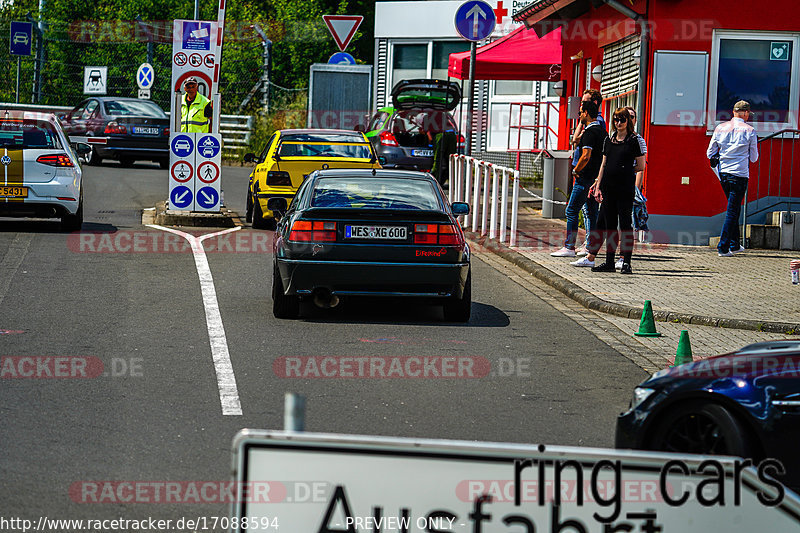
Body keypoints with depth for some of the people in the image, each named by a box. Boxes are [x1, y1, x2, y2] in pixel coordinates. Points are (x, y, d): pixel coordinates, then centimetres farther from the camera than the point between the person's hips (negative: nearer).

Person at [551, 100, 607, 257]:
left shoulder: (589, 132, -16)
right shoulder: (602, 131, 13)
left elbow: (586, 156, -25)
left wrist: (575, 170, -10)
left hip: (586, 179, -9)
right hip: (598, 178, 9)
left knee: (572, 210, -5)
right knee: (593, 212, 12)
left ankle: (569, 247, -7)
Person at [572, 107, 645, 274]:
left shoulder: (634, 140, -2)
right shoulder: (609, 140, 14)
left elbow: (641, 166, -1)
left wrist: (625, 169, 6)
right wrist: (598, 185, 13)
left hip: (625, 188, -6)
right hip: (608, 187, 6)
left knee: (625, 222, -5)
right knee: (609, 223, 7)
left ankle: (626, 262, -4)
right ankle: (609, 261, 11)